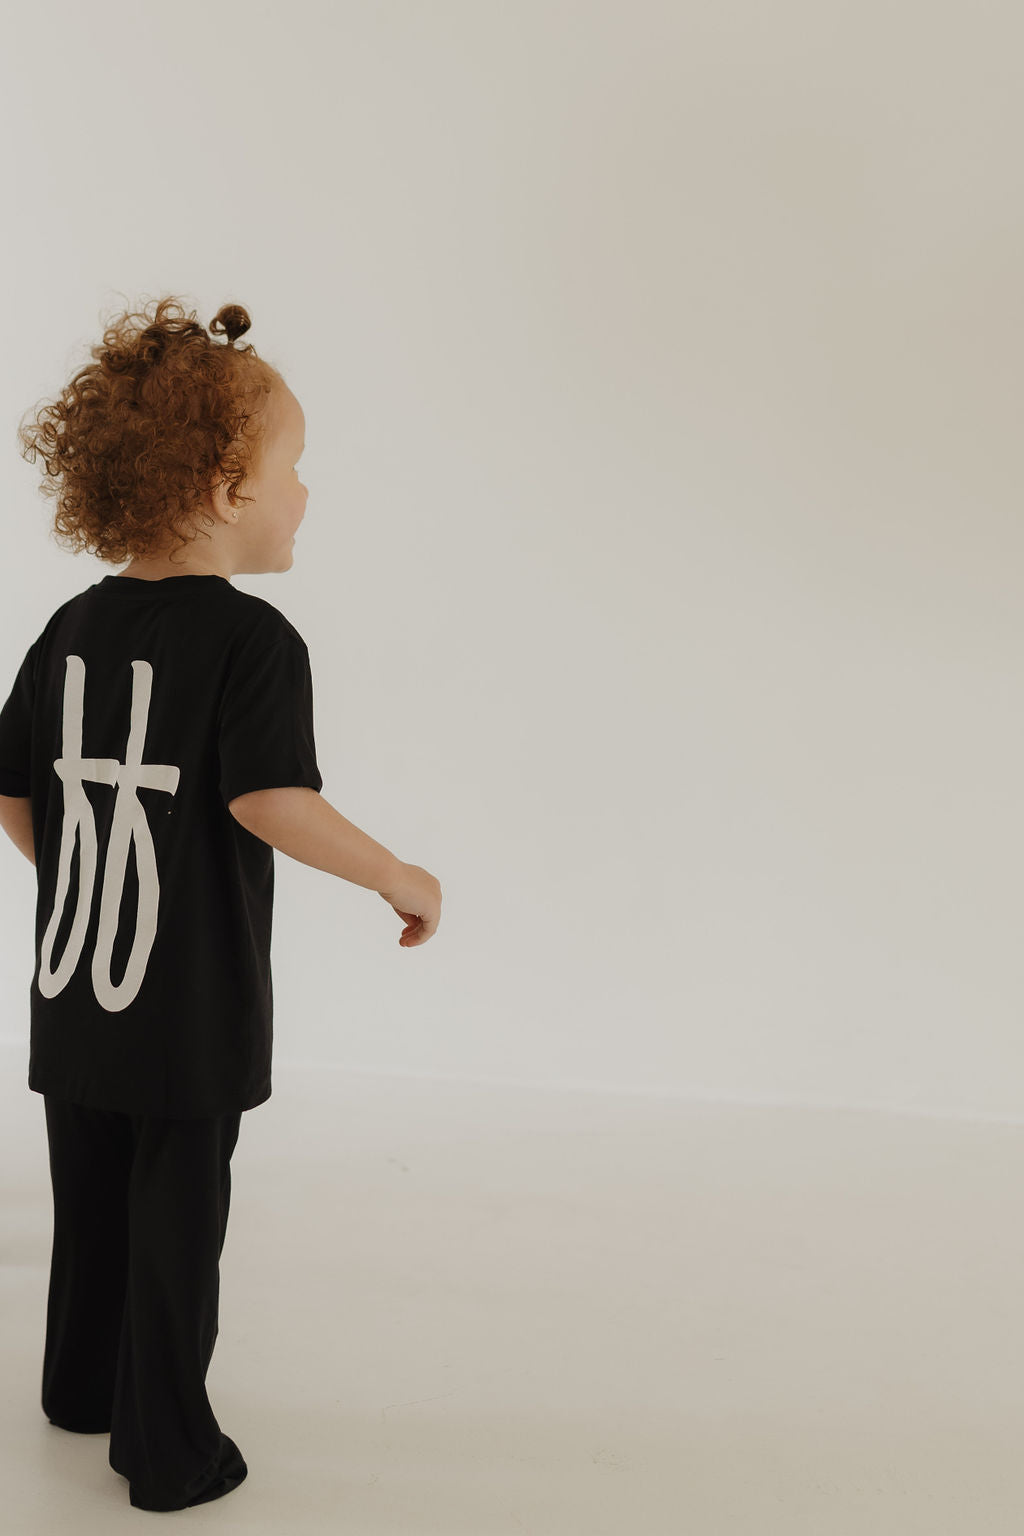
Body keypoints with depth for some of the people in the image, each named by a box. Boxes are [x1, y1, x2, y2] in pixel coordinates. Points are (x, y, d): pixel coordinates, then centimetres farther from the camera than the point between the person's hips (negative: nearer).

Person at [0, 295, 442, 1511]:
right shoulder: (252, 639, -18)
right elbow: (270, 800, -29)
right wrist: (399, 878, -17)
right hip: (192, 1011, -6)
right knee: (177, 1227, 9)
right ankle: (167, 1453, 23)